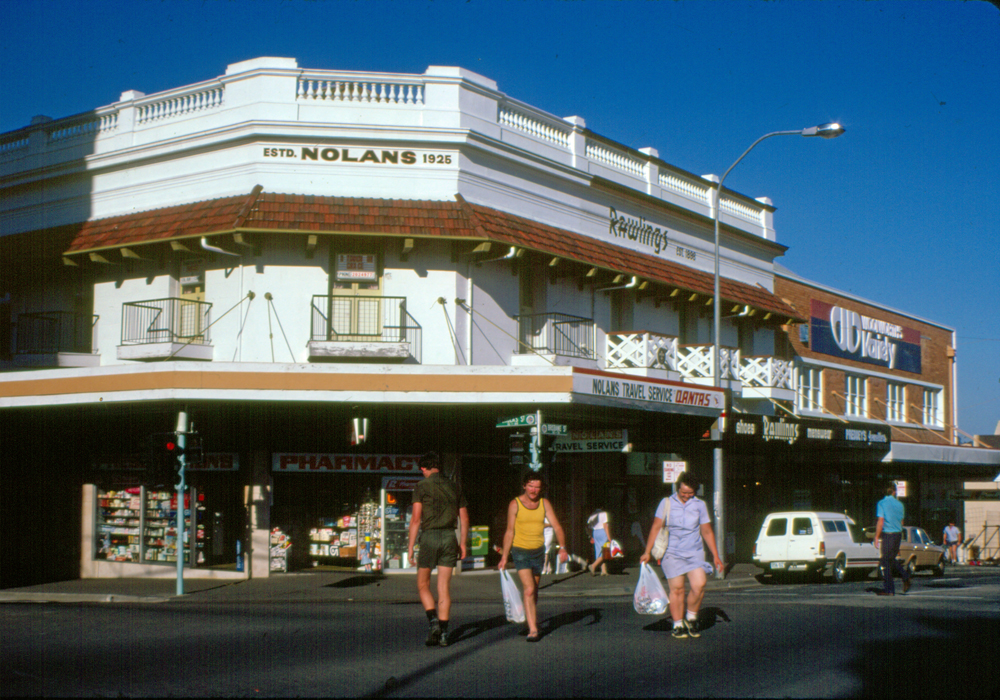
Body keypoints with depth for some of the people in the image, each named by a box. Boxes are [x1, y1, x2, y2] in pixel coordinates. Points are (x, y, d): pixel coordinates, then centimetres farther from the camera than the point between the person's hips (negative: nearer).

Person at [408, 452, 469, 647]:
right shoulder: (454, 487, 12)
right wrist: (462, 544, 20)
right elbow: (464, 519, 13)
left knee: (423, 585, 10)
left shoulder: (422, 487, -2)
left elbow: (416, 519, -8)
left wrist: (411, 547, -5)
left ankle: (433, 621, -10)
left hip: (429, 537, -4)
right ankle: (443, 633, 3)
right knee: (444, 587, 6)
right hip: (449, 537, 4)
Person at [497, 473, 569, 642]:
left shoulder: (544, 503, 2)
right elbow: (509, 532, -1)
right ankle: (533, 629, -17)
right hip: (520, 551, -4)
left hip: (538, 551, 4)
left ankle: (530, 620, 34)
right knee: (529, 590, -16)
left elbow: (556, 526, -2)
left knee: (533, 591, 14)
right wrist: (504, 557, -2)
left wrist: (562, 548, -17)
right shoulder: (515, 504, -5)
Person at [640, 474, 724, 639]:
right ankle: (678, 625, 9)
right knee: (676, 589, -4)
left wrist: (716, 556, 12)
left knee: (699, 585, -14)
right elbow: (656, 527, 2)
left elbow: (707, 532, 14)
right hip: (672, 553, -1)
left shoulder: (700, 505, 9)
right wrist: (647, 552, -3)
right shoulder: (667, 503, 4)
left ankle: (691, 618, 9)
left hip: (694, 552, 1)